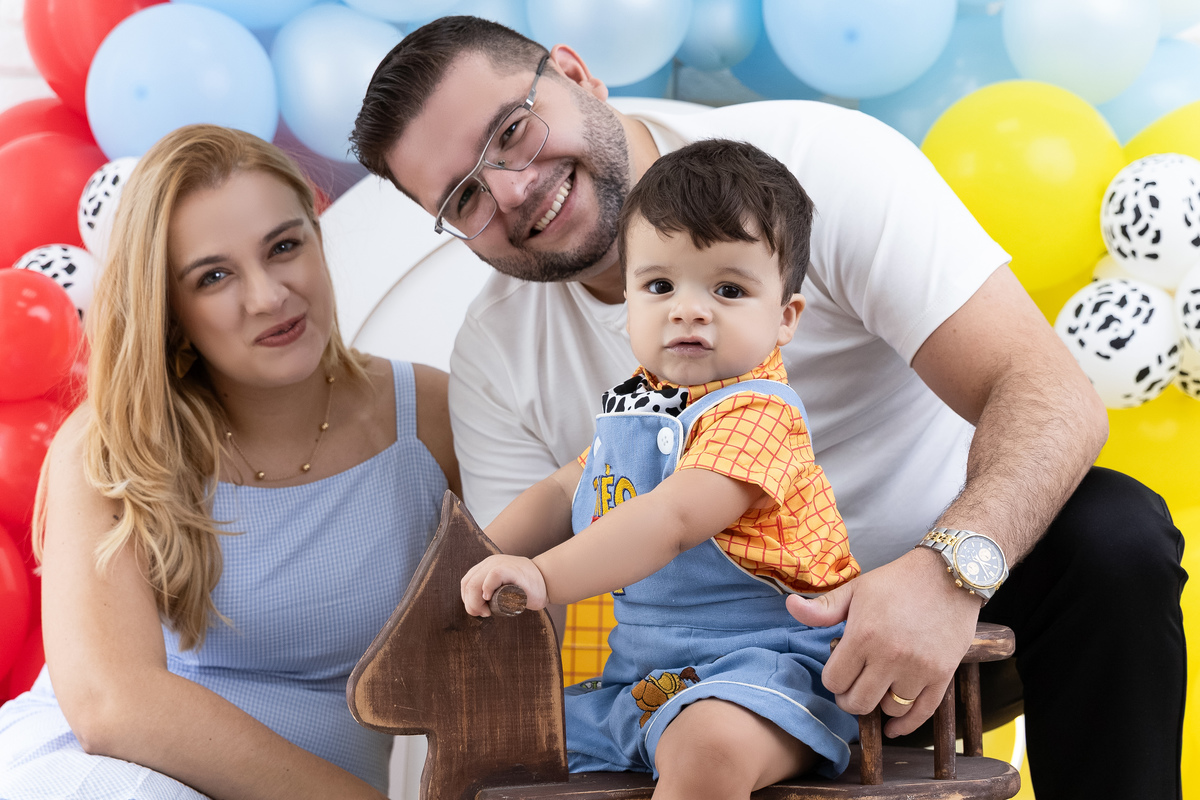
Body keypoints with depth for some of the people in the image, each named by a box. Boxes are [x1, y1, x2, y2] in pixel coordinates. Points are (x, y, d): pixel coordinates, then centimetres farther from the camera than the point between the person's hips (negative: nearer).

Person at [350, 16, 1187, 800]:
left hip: (952, 590, -2)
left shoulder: (819, 158, -18)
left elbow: (1055, 394, -26)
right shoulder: (493, 362, -4)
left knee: (1112, 530, -32)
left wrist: (945, 570, -44)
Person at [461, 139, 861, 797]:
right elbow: (564, 494, 25)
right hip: (639, 680, 9)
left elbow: (671, 520, -29)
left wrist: (544, 576, -38)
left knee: (709, 744, -41)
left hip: (763, 664, -9)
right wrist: (475, 564, 11)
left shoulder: (756, 412, -16)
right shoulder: (634, 407, 13)